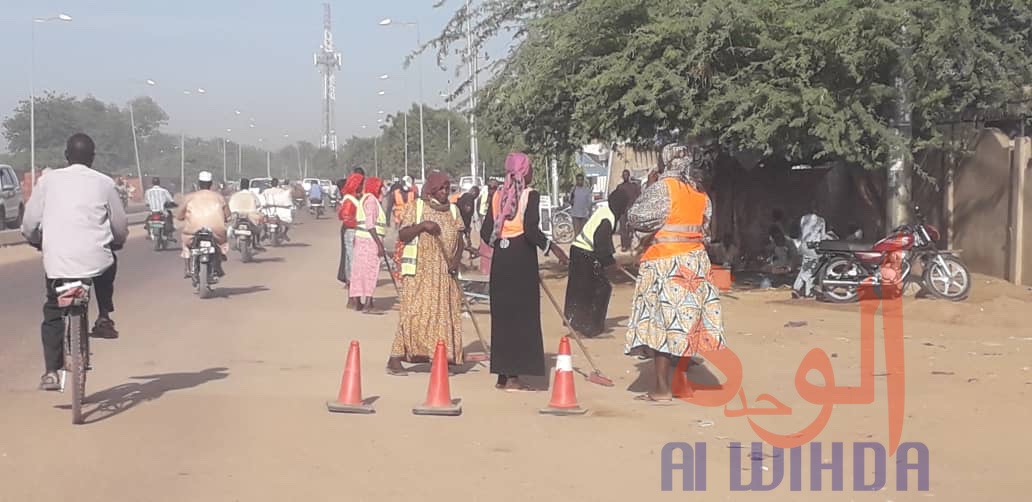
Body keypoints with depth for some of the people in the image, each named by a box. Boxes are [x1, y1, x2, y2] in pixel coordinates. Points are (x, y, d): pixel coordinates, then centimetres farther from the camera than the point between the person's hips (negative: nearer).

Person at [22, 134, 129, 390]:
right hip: (96, 261, 0)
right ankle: (104, 318, 24)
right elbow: (121, 229, 9)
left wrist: (40, 243, 28)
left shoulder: (48, 180, 5)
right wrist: (114, 243, 31)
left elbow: (29, 225, 7)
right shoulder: (104, 183, 4)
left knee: (53, 313, 17)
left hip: (57, 262, 0)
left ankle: (51, 372, 6)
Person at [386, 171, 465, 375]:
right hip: (419, 270, -5)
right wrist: (421, 225, -20)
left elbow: (459, 240, 11)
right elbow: (402, 235, -4)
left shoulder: (453, 211, 11)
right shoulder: (416, 207, 0)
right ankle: (395, 360, -8)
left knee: (445, 315, 3)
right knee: (413, 313, -11)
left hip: (445, 273, 5)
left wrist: (457, 259, -8)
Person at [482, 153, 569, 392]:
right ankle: (513, 377, -3)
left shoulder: (498, 195, 8)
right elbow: (530, 229, -19)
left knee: (502, 313, 12)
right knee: (521, 314, 0)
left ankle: (502, 375, 17)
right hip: (522, 258, -6)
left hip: (501, 257, 6)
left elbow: (486, 232, 7)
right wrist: (552, 247, -8)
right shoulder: (530, 195, -8)